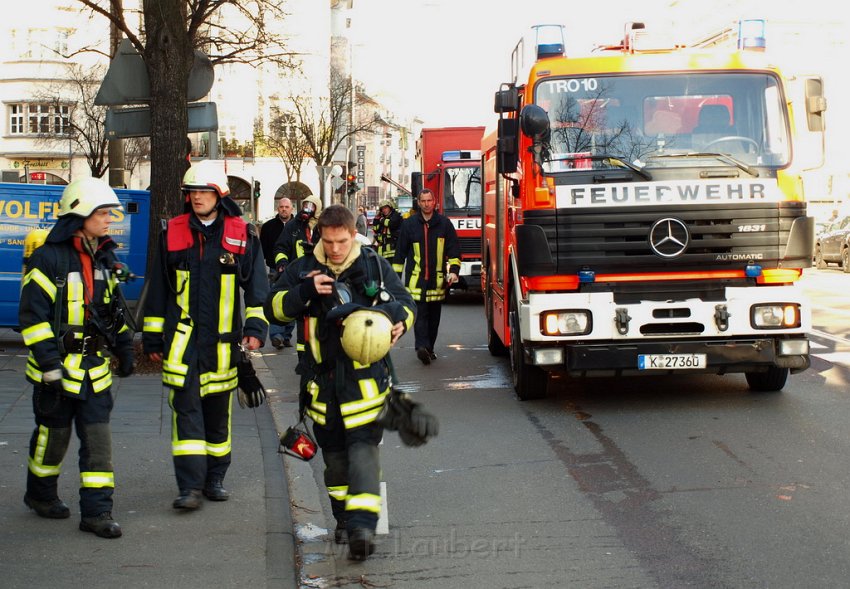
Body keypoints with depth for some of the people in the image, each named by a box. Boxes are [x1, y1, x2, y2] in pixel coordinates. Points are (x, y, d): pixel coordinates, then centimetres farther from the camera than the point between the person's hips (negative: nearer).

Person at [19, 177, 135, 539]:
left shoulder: (104, 257, 9)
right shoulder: (49, 258, -13)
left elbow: (114, 308, 20)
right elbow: (32, 316, -14)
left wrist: (124, 349, 19)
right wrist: (49, 364, -19)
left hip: (95, 366, 6)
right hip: (58, 366, -5)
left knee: (98, 438, 1)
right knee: (54, 434, 9)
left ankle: (96, 511, 5)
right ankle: (40, 494, 33)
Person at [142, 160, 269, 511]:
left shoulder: (243, 236, 1)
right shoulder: (172, 234, 5)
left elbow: (256, 285, 3)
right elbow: (158, 289, 9)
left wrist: (255, 328, -9)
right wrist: (153, 338, 9)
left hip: (222, 342, 0)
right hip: (181, 340, 0)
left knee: (218, 412, 10)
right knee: (186, 410, -7)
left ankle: (215, 479, 23)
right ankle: (190, 486, -6)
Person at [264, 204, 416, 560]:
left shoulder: (375, 266, 2)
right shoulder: (303, 269, 4)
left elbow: (404, 303, 10)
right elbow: (274, 309, 1)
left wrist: (398, 321, -14)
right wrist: (305, 291, -16)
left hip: (365, 376, -3)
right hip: (322, 379, 3)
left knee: (363, 447, -13)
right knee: (334, 452, 11)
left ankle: (362, 524, -19)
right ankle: (344, 518, 26)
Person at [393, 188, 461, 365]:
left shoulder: (444, 224, 7)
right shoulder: (409, 224, 5)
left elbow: (454, 250, 7)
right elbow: (400, 252, 9)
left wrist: (454, 270, -6)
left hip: (437, 279, 2)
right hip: (416, 279, -2)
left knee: (434, 316, 9)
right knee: (420, 314, -14)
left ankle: (428, 349, 19)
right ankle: (422, 347, -26)